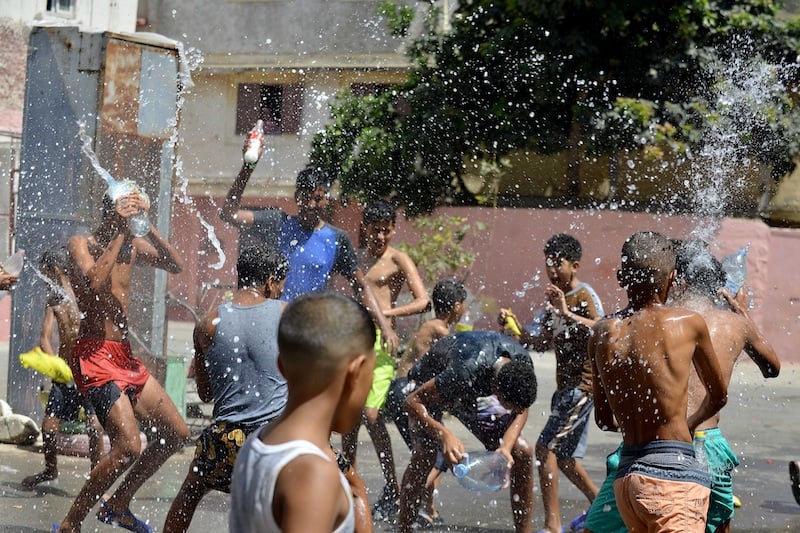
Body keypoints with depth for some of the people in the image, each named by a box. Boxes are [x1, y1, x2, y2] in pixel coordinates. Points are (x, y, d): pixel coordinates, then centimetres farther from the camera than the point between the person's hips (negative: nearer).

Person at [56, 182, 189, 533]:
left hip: (125, 356, 9)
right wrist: (120, 231, -23)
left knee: (176, 433, 13)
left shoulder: (132, 246, 11)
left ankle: (117, 505, 25)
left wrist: (147, 227, -6)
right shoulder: (81, 244, -9)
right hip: (94, 356, -9)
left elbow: (175, 265, 5)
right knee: (129, 445, -22)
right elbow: (95, 281, -27)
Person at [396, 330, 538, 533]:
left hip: (475, 393, 5)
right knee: (424, 454, -27)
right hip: (430, 386, -5)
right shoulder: (464, 372, -45)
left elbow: (521, 410, -11)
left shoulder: (522, 362, -29)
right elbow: (413, 402, -35)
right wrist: (445, 435, -49)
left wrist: (506, 446, -29)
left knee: (522, 452, -8)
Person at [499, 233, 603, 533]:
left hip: (582, 383, -10)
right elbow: (542, 344, 19)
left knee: (546, 447, -14)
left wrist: (567, 314, -38)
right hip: (567, 385, 10)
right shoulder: (555, 299, 14)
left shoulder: (584, 296, -12)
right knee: (564, 455, 17)